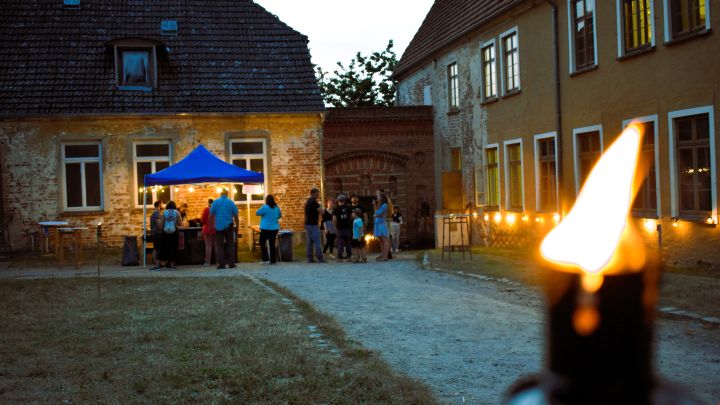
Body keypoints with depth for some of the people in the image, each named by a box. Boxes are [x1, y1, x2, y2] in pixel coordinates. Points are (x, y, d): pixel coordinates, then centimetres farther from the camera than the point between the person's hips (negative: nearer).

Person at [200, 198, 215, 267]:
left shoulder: (206, 209, -8)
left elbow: (202, 220, -5)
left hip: (208, 229, -3)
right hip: (216, 229, 3)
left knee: (208, 246, -3)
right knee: (216, 245, 8)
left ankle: (207, 262, -6)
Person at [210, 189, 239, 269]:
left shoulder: (215, 202, 0)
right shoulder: (231, 202, 1)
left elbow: (211, 215, -1)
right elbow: (235, 216, 1)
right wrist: (237, 225, 11)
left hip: (218, 227, 0)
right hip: (229, 226, 1)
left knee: (219, 245, 4)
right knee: (230, 245, 8)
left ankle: (221, 264, -2)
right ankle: (231, 263, 3)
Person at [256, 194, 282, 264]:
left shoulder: (265, 207, -13)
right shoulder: (277, 207, 4)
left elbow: (257, 213, -2)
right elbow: (280, 216, 20)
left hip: (266, 228, -5)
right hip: (275, 228, 5)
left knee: (262, 243, 5)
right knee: (272, 244, 9)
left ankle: (266, 259, -3)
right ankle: (273, 260, 9)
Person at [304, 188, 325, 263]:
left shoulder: (307, 201, 15)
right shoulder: (314, 202, -14)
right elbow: (321, 211, -16)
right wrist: (320, 206, 1)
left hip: (307, 224, 9)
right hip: (313, 224, -9)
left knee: (309, 242, 8)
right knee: (317, 242, -6)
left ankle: (310, 258, 7)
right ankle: (320, 258, -6)